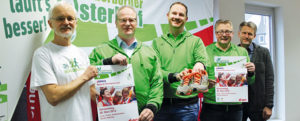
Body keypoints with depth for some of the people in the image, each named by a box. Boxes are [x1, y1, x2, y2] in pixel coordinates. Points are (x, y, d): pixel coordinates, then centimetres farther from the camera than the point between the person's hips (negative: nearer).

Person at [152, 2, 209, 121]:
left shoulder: (196, 41, 8)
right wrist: (174, 76, -21)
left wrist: (200, 64, -32)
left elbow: (204, 61, -8)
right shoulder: (157, 42, 8)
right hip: (161, 102, 1)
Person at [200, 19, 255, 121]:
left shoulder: (242, 51, 11)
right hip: (211, 107, -2)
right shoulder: (206, 51, 2)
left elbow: (250, 81, 13)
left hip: (235, 107, 3)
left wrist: (251, 72, -7)